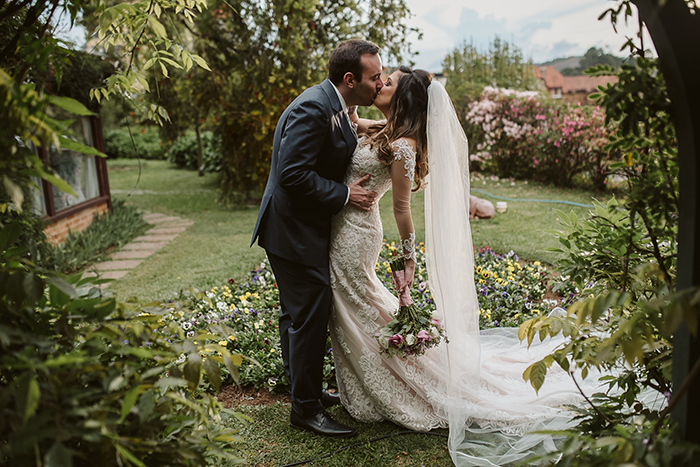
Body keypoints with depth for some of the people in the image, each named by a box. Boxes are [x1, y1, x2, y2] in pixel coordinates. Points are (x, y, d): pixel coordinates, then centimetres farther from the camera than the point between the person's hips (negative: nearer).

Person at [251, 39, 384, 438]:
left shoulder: (333, 106, 9)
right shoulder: (312, 110, -22)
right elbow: (293, 174, -27)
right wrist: (345, 195, -19)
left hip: (301, 229, 11)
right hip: (296, 231, -11)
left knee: (299, 313, 20)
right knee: (309, 318, -3)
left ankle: (305, 390, 36)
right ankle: (307, 408, 13)